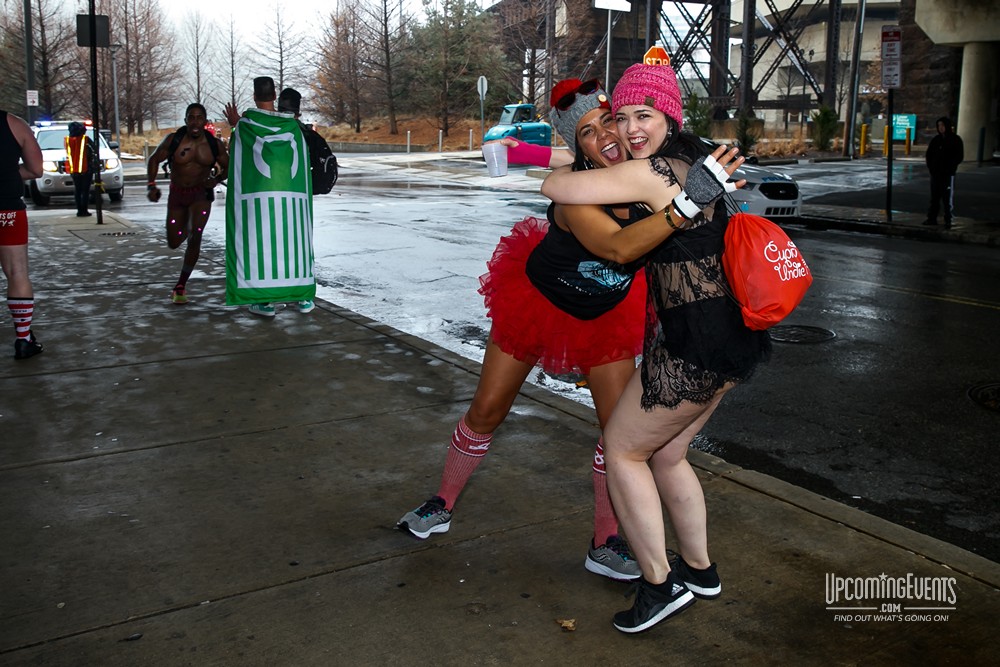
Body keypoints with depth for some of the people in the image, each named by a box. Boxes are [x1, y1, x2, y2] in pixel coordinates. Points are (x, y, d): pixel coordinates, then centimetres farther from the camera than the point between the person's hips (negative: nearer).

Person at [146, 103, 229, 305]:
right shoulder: (173, 140, -10)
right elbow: (154, 160, 1)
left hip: (201, 194, -1)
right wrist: (152, 185, -11)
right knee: (173, 243, 8)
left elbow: (227, 167, 8)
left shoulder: (214, 145, -6)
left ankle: (181, 286, -3)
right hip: (176, 194, 1)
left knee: (195, 237, -16)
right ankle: (187, 230, 51)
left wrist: (217, 179, -12)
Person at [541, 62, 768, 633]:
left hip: (695, 342, -10)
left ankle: (659, 584, 15)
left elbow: (554, 186, -18)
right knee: (666, 454, 21)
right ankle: (700, 570, 36)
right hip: (730, 335, 10)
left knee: (623, 450, 6)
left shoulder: (650, 172, -17)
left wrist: (562, 168, 5)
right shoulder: (695, 160, 11)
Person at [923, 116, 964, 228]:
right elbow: (929, 155, 15)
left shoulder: (955, 140, -2)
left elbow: (959, 156, -4)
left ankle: (948, 220, 3)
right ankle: (932, 218, 13)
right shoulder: (936, 140, 10)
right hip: (935, 173, 4)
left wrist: (949, 168, -12)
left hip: (948, 174, -4)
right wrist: (930, 167, 2)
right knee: (934, 197, 8)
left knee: (947, 198, -1)